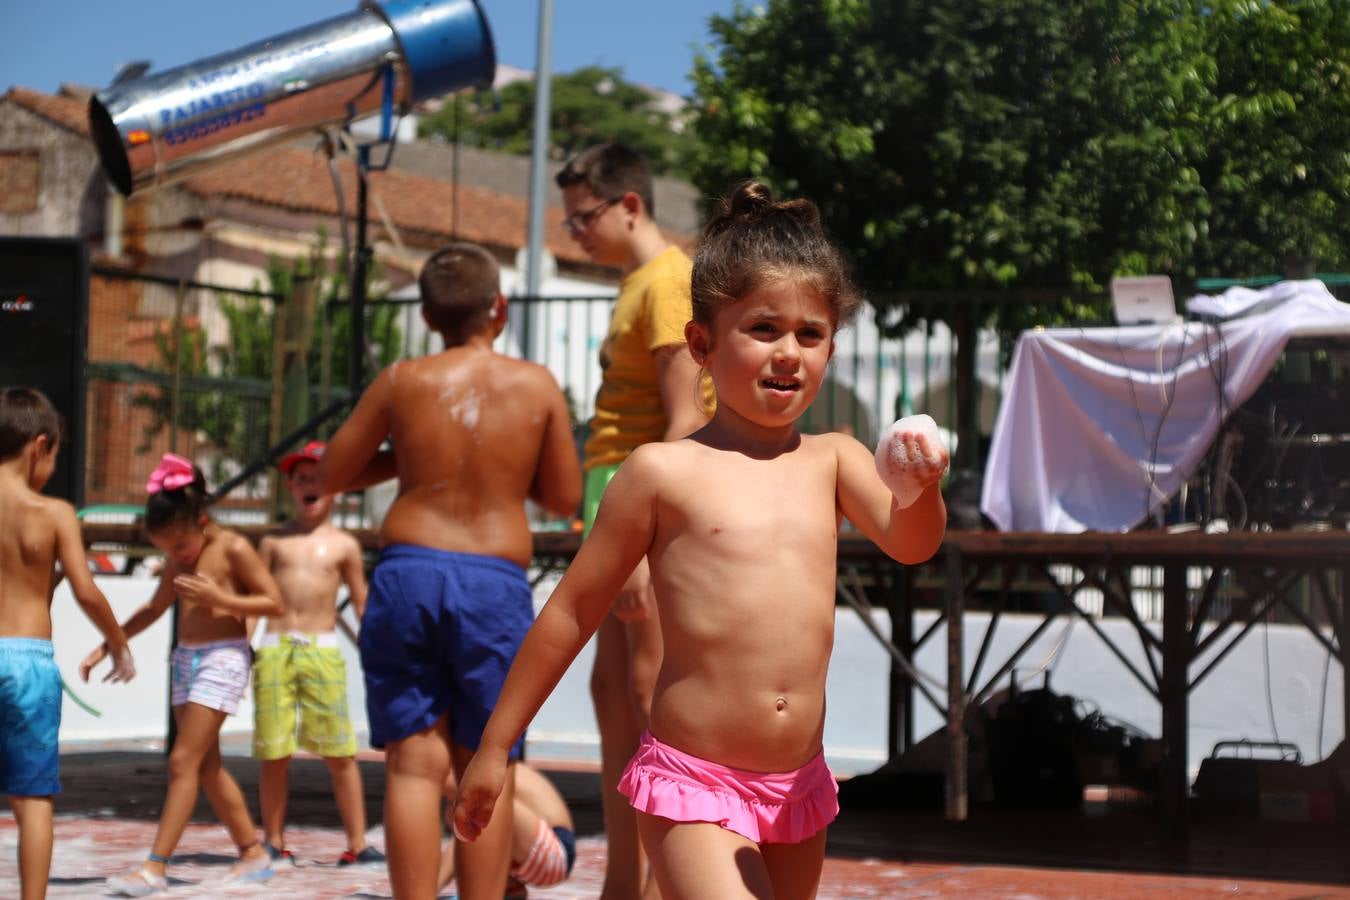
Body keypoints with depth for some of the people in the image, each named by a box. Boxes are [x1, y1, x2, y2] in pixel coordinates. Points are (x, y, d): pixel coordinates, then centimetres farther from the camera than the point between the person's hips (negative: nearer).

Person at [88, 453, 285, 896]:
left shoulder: (233, 549, -10)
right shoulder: (177, 559, 11)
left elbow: (274, 603, -11)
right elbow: (155, 607, 24)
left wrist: (219, 598, -22)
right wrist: (107, 645, 20)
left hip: (223, 657, -8)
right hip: (185, 658, 8)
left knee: (184, 761, -12)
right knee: (206, 765, 9)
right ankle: (253, 853, 19)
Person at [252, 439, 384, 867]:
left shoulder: (343, 545, 8)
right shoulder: (274, 541, 11)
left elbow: (362, 604, 11)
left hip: (323, 651, -1)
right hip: (275, 650, 1)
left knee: (340, 754, -3)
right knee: (274, 754, 2)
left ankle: (357, 844, 1)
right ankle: (273, 841, 14)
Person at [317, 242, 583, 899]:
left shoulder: (402, 383, 3)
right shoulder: (537, 386, 3)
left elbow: (330, 476, 11)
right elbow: (564, 498, 10)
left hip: (408, 572, 0)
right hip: (496, 585, 0)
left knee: (414, 764, 0)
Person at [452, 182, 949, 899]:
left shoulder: (831, 460, 5)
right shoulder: (664, 471, -5)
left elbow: (909, 543, -9)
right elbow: (571, 612, 0)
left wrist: (921, 491, -33)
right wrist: (493, 748, 3)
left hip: (798, 786, 5)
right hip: (692, 787, -5)